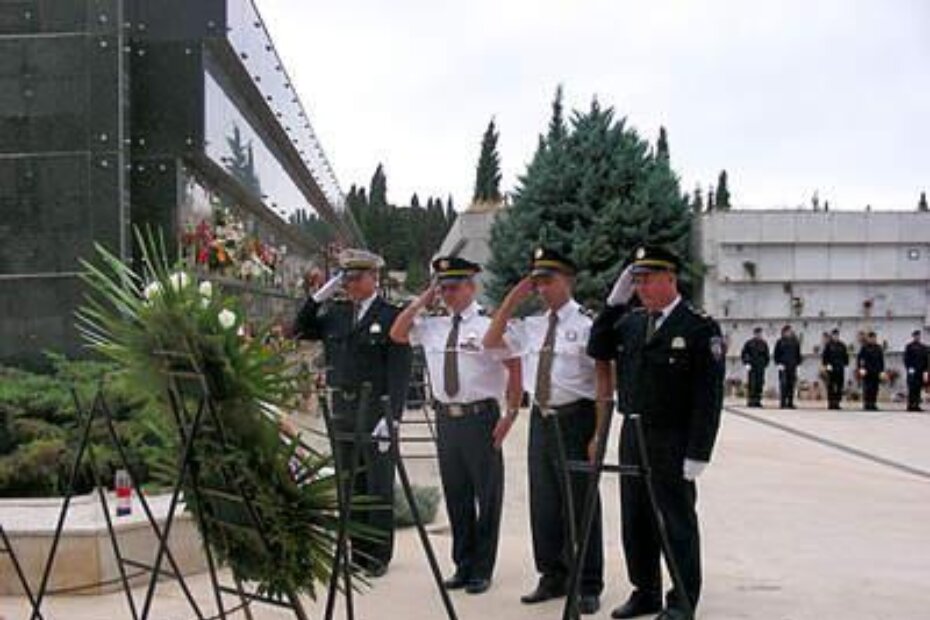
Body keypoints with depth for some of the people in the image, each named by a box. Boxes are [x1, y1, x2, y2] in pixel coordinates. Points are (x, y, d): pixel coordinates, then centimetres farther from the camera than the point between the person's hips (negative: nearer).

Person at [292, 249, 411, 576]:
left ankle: (378, 556, 12)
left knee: (378, 487, 3)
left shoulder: (391, 316, -7)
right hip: (342, 412, 6)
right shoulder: (335, 312, 11)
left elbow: (399, 370, -11)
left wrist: (391, 417, -17)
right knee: (350, 485, 11)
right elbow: (299, 331, 11)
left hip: (376, 413, -5)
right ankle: (358, 553, 20)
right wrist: (319, 297, 0)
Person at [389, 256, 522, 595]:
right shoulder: (433, 326, 9)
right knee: (455, 494, 13)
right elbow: (397, 335, 7)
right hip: (446, 417, 5)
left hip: (481, 417, -5)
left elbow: (515, 369, -8)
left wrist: (511, 414, -12)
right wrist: (423, 300, 3)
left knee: (486, 494, 3)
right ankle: (463, 565, 26)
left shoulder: (489, 324, -7)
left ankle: (482, 570, 14)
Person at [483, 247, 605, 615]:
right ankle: (552, 577, 27)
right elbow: (490, 342, 13)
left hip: (574, 418, -6)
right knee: (543, 502, 13)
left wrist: (598, 435, -13)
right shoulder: (531, 326, 10)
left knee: (579, 503, 1)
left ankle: (588, 586, 13)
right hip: (541, 418, 6)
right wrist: (512, 300, 5)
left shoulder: (587, 325, -8)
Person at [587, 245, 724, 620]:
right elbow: (598, 350, 9)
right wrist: (615, 301, 1)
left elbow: (709, 395, -13)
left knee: (677, 521, 5)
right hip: (632, 435, 6)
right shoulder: (628, 321, 8)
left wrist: (698, 452, -18)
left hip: (672, 443, -6)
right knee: (635, 519, 13)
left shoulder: (700, 328, -11)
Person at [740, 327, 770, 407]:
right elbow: (743, 355, 2)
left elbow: (766, 356, 19)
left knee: (759, 384, 1)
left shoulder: (764, 344, 12)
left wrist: (765, 364, 9)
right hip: (751, 367, -4)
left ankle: (757, 401, 6)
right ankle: (750, 401, -7)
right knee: (751, 384, -8)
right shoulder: (749, 343, 1)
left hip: (761, 367, 4)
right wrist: (746, 363, -9)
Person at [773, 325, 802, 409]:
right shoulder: (780, 342, 2)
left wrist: (798, 364, 8)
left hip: (792, 366, 3)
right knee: (783, 385, -7)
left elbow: (798, 354, 17)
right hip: (783, 366, -3)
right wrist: (778, 363, -8)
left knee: (791, 385, 3)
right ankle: (783, 403, -6)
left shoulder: (795, 342, 11)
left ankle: (790, 403, 7)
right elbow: (776, 354, 3)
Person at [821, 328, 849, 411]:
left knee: (839, 386, 2)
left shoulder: (842, 345, 11)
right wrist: (825, 365, -12)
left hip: (840, 368, 4)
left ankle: (837, 402, 8)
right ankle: (830, 403, 1)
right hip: (831, 368, -4)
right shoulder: (828, 344, 0)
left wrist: (845, 364, 8)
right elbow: (824, 355, -3)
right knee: (830, 386, -2)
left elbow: (845, 356, 17)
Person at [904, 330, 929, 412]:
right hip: (912, 371, -5)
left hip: (920, 371, 5)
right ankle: (910, 405, -7)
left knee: (918, 389, 4)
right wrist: (909, 368, -15)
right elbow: (906, 359, -4)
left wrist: (925, 370, 6)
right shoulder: (909, 346, 1)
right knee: (912, 388, -7)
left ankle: (916, 405, 7)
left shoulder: (924, 347, 15)